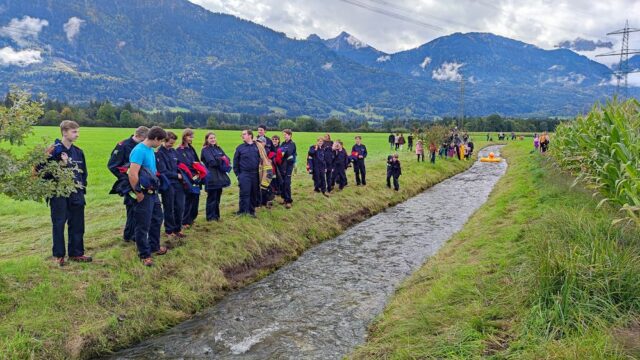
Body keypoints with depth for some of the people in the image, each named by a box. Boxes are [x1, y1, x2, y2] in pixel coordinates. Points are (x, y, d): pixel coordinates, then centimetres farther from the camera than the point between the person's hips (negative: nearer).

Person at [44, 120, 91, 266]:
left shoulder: (78, 151, 9)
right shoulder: (54, 150, -8)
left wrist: (82, 188, 6)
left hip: (75, 195, 5)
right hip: (59, 194, -5)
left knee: (77, 224, 10)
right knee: (58, 224, 4)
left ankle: (76, 253, 22)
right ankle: (58, 255, 16)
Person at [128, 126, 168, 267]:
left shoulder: (150, 150, 7)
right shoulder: (139, 150, -22)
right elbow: (132, 174, -27)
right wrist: (138, 193, -20)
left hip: (153, 192, 10)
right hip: (144, 194, -9)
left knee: (157, 219, 21)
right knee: (143, 225, 3)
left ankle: (154, 246, 38)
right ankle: (144, 254, 15)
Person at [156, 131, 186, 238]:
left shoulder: (174, 151, 11)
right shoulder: (159, 153, -10)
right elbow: (163, 171, -16)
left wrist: (182, 175, 1)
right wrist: (176, 175, -10)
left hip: (178, 184, 6)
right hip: (167, 185, -6)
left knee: (180, 207, 8)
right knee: (169, 209, 5)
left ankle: (177, 229, 23)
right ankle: (169, 230, 19)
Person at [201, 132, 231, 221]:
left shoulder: (218, 148, 16)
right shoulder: (205, 150, -4)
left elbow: (227, 159, 6)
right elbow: (212, 162, -18)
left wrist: (218, 160, -13)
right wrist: (222, 159, -5)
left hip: (220, 176, 6)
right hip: (212, 177, -6)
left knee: (218, 197, 12)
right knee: (212, 197, -1)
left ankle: (216, 215, 21)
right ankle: (210, 217, 7)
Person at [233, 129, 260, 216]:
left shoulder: (257, 146, 4)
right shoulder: (240, 147, 1)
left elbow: (261, 159, 11)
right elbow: (235, 161, 4)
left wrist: (260, 169, 6)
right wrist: (237, 173, 0)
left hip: (255, 174, 2)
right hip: (244, 174, -2)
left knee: (254, 193, 8)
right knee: (244, 193, -6)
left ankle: (251, 210, 20)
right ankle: (242, 211, 1)